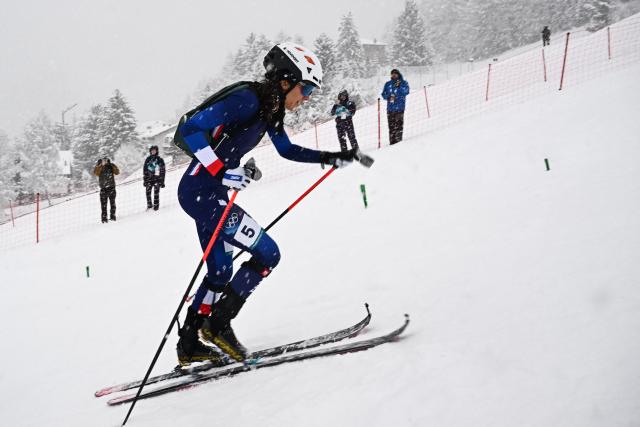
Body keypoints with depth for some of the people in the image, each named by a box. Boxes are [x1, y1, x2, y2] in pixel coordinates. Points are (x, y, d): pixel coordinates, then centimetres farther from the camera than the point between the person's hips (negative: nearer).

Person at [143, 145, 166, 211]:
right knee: (148, 191, 0)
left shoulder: (160, 160, 3)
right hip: (149, 178, 3)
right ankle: (149, 205, 15)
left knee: (156, 192, -10)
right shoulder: (148, 159, 10)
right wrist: (144, 180, 6)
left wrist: (162, 181, 1)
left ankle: (156, 205, -5)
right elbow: (145, 170, 12)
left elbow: (162, 171, 4)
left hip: (157, 178, -3)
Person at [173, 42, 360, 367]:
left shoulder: (270, 108, 10)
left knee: (220, 273, 17)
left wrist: (331, 158, 20)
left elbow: (287, 150, 26)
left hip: (210, 194, 10)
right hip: (202, 192, -10)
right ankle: (218, 326, -2)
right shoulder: (246, 99, -19)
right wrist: (222, 172, -31)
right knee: (267, 254, -8)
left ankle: (189, 346, 26)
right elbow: (190, 130, -25)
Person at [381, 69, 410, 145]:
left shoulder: (403, 83, 8)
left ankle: (398, 140, -12)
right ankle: (392, 142, 2)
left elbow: (406, 92, -6)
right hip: (390, 108, 3)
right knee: (391, 126, 0)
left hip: (399, 107, -3)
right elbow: (384, 94, 13)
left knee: (398, 125, -12)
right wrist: (389, 97, -6)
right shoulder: (388, 84, 17)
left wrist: (399, 86, -19)